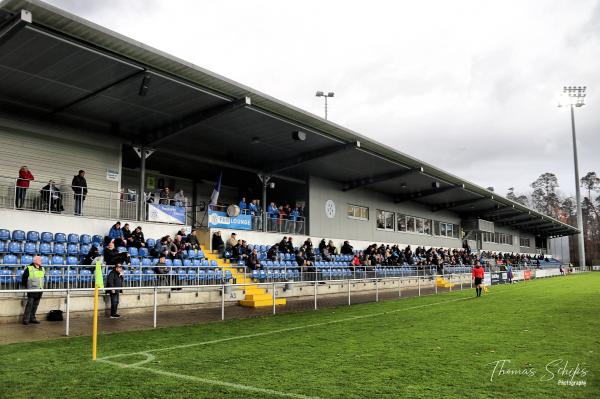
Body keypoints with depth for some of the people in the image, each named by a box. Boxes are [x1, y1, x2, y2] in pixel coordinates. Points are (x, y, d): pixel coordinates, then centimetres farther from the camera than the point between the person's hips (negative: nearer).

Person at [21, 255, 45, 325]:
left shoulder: (42, 269, 12)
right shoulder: (29, 268, -6)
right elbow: (24, 279, -1)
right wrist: (27, 286, 3)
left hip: (39, 291, 6)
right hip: (32, 290, -6)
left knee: (35, 305, 10)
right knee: (29, 305, -6)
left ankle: (32, 318, 17)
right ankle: (26, 319, 0)